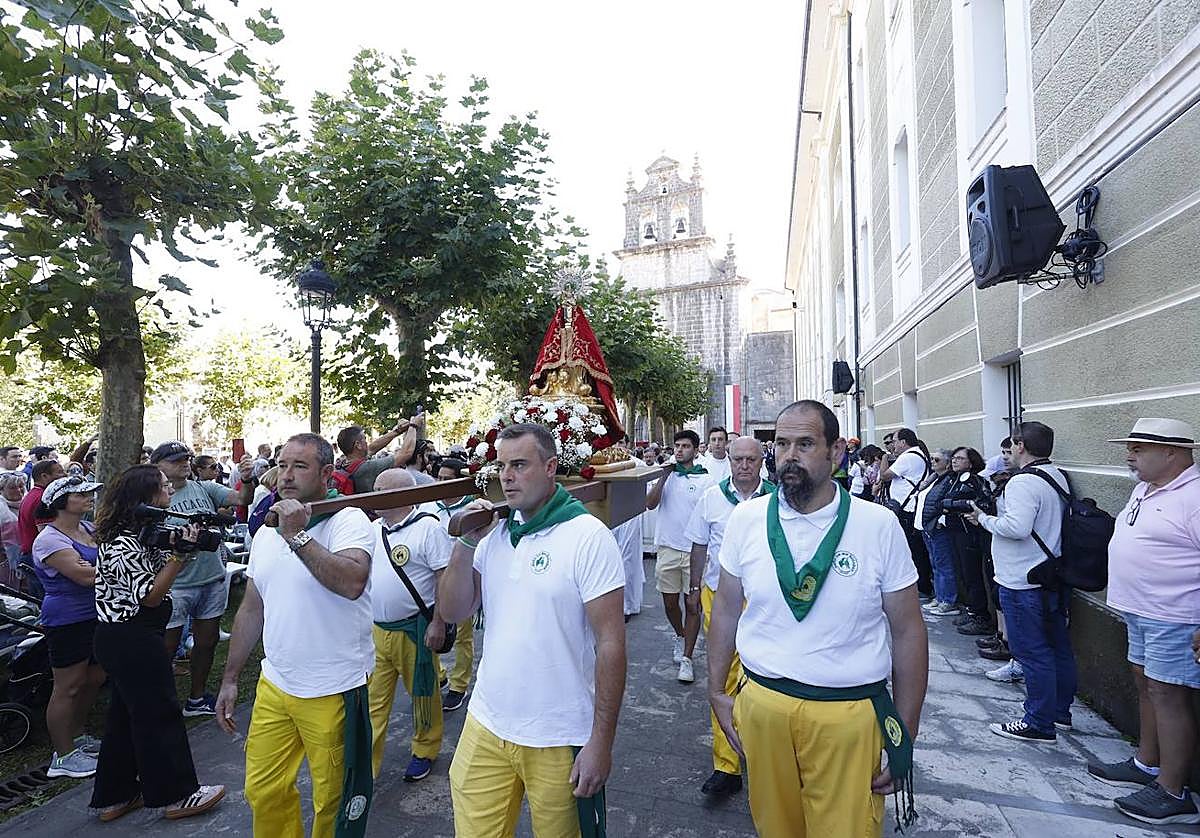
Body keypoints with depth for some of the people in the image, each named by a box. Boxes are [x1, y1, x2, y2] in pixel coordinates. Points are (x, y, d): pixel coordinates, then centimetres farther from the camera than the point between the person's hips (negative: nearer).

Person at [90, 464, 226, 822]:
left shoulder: (141, 532, 7)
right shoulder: (123, 543, -22)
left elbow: (159, 566, 11)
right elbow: (150, 596, -21)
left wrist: (180, 545, -5)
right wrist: (181, 554, -26)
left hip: (124, 639, 10)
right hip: (133, 642, -10)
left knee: (124, 714, 18)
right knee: (159, 714, 1)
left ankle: (114, 797, 31)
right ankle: (177, 795, 14)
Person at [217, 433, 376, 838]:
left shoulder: (349, 521, -15)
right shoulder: (266, 533, 8)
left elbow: (352, 583, -33)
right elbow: (251, 610, 16)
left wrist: (298, 536, -28)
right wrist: (229, 679, 16)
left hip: (333, 693, -6)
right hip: (273, 686, 7)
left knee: (333, 804, 10)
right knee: (263, 794, 19)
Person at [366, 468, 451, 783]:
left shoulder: (428, 527, -14)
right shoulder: (373, 529, 8)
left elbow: (446, 578, -16)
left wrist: (438, 624, -18)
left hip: (413, 631, -5)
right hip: (375, 630, 6)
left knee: (423, 694, 11)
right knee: (372, 699, 10)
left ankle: (425, 751, 32)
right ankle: (365, 763, 22)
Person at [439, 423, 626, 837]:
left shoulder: (588, 536, -15)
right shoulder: (494, 533, 3)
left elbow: (610, 643, -14)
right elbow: (453, 611, 3)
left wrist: (601, 742, -14)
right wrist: (466, 543, -11)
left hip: (559, 740, -4)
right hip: (486, 726, 5)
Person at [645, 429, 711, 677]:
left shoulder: (705, 480, -1)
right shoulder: (666, 475, 5)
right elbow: (650, 503, -8)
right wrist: (665, 475, -11)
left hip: (695, 551, -2)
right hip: (668, 548, 2)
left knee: (693, 605, 3)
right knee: (670, 603, 12)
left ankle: (686, 658, 15)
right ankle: (680, 636, 40)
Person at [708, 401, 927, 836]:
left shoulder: (879, 525, -9)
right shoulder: (746, 518, -4)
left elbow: (908, 632, -1)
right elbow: (726, 609, 7)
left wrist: (906, 735, 1)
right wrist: (717, 693, 8)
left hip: (850, 714, -2)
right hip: (762, 705, 2)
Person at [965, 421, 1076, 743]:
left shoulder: (1023, 481, -21)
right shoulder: (1058, 477, 11)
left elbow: (1017, 527, -29)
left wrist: (984, 518, -14)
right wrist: (996, 512, 10)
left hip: (1023, 583, -10)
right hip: (1053, 578, 10)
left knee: (1032, 653, -1)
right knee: (1058, 647, 18)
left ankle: (1038, 724, 8)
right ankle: (1060, 712, 33)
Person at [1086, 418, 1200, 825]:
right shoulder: (1144, 489, 11)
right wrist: (1128, 600, 22)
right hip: (1140, 611, 9)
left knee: (1167, 696, -2)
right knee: (1146, 686, 18)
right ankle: (1146, 765, 32)